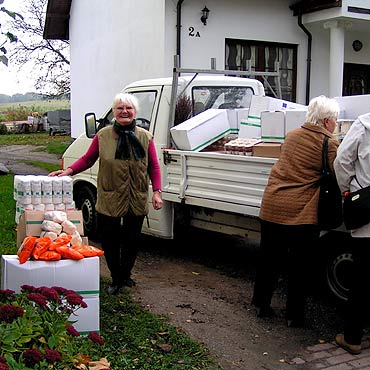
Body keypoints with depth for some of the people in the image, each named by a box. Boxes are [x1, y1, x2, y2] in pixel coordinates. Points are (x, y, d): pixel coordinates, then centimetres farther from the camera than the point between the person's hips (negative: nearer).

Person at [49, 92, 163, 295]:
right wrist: (69, 170, -10)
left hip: (137, 201, 1)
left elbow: (154, 167, 3)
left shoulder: (145, 137, 1)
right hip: (109, 200, -1)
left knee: (132, 240, 13)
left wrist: (156, 191, -4)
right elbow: (87, 159, 5)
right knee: (110, 240, 4)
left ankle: (126, 275, 36)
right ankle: (116, 279, 25)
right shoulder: (103, 136, -1)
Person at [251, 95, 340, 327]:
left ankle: (261, 304, 30)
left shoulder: (292, 136, 11)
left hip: (272, 208, 6)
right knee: (300, 266, 8)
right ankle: (295, 315, 18)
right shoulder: (329, 144, -10)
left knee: (270, 259, 17)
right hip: (302, 214, -6)